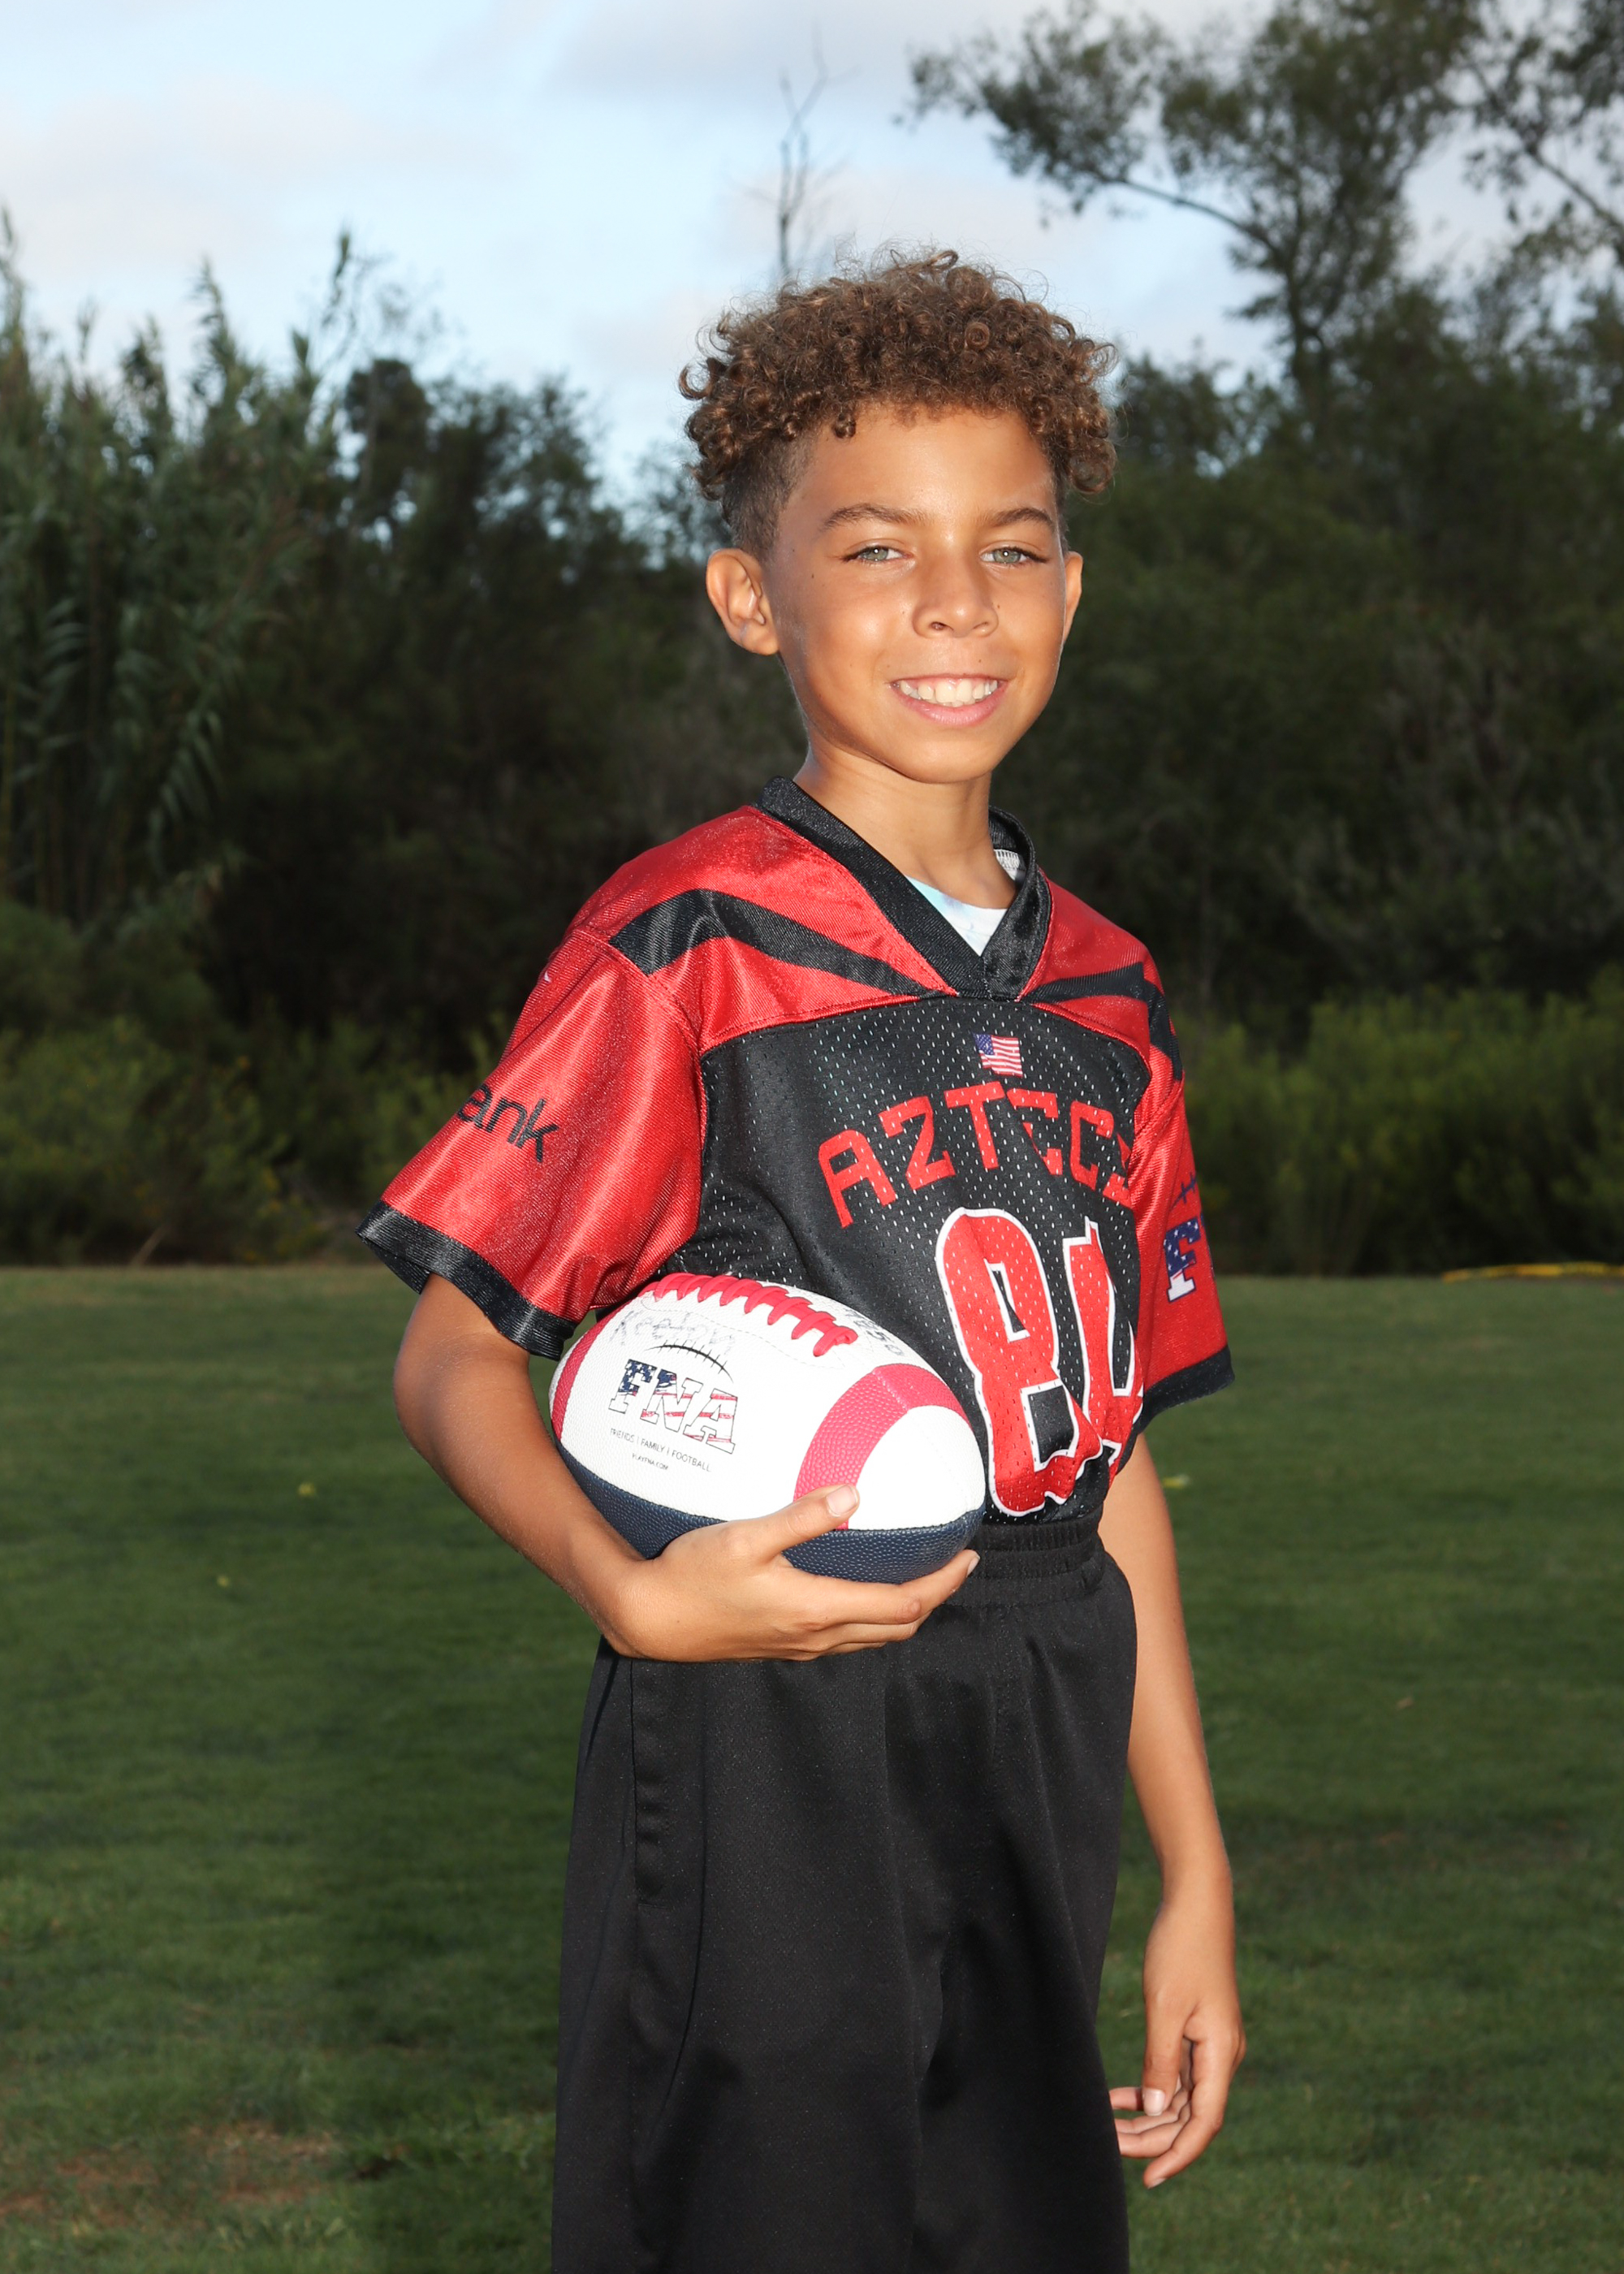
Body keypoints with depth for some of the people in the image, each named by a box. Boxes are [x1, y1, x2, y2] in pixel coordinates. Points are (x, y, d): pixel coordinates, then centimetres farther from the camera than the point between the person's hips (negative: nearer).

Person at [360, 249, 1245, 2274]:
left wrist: (1194, 1871, 13)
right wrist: (634, 1590, -26)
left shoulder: (1103, 996, 11)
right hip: (766, 1756, -5)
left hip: (1034, 1799, 6)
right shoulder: (688, 949, -7)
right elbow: (455, 1363, -7)